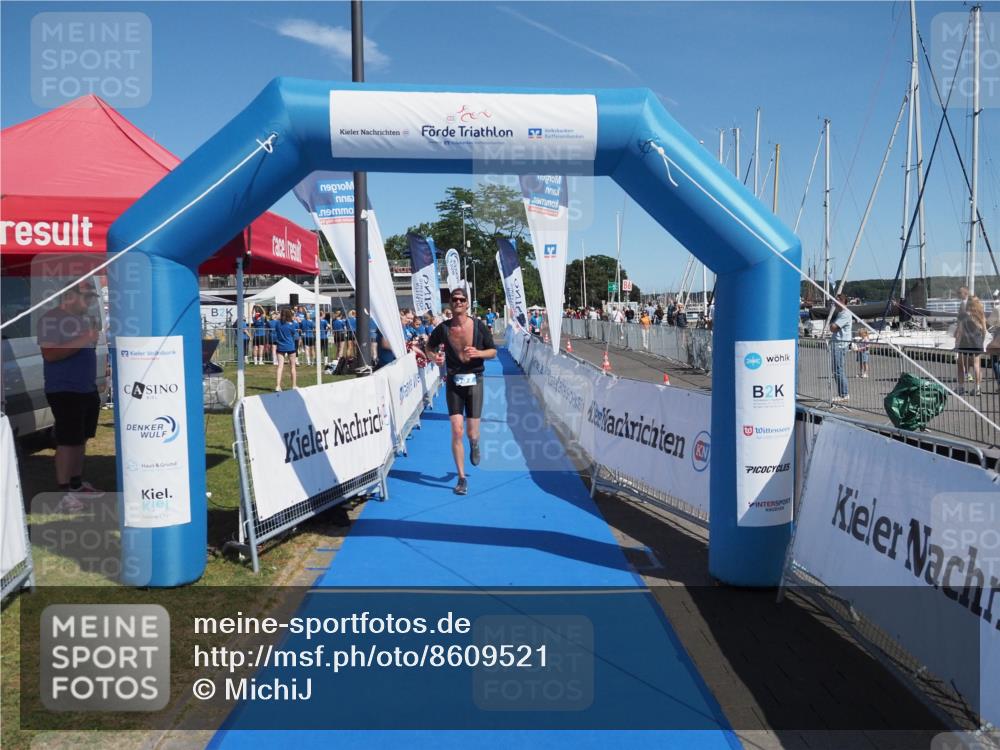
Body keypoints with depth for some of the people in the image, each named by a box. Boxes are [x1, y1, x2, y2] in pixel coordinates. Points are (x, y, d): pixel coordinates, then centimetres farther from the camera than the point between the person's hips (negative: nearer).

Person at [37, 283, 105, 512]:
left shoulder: (88, 319, 11)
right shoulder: (50, 319, -11)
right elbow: (49, 354, -21)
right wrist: (82, 341, -23)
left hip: (88, 389, 8)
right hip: (64, 391, -7)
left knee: (81, 439, 14)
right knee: (67, 441, -6)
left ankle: (77, 484, 24)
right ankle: (64, 492, 0)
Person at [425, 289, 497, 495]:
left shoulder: (479, 326, -4)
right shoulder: (443, 328, -3)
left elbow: (493, 351, 4)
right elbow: (429, 347, 15)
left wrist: (478, 353, -16)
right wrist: (435, 357, -8)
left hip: (474, 381, 0)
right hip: (453, 383, 0)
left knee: (472, 433, 0)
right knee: (457, 431, -7)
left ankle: (474, 445, 41)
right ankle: (462, 478, 6)